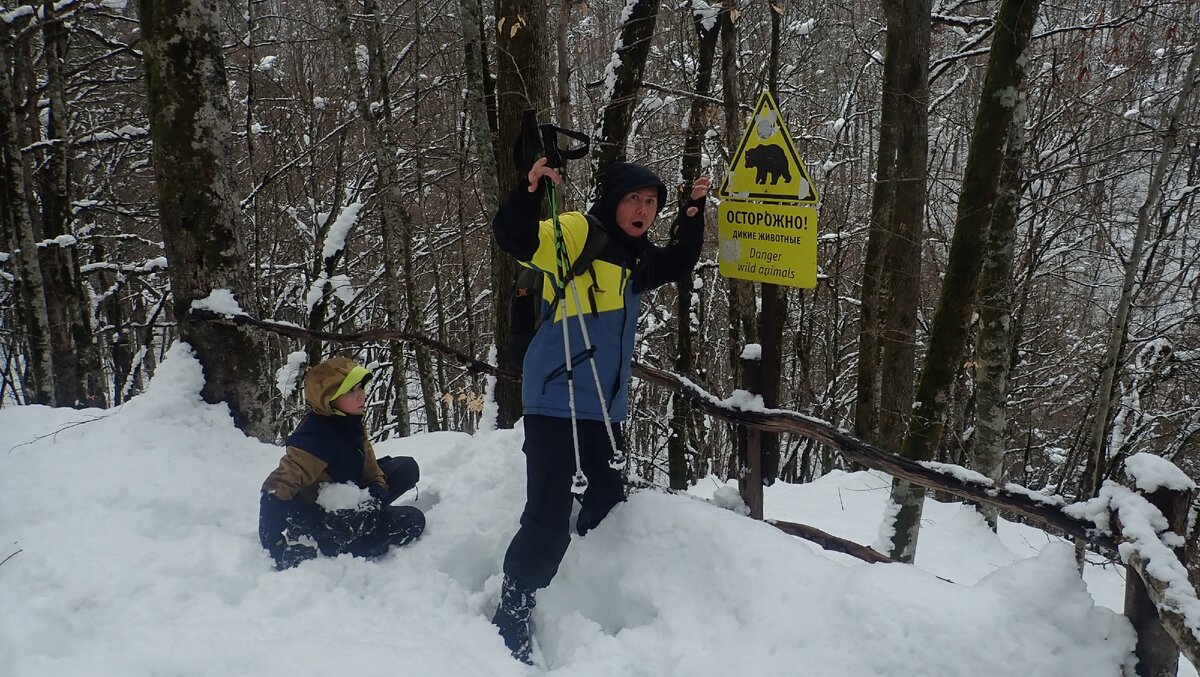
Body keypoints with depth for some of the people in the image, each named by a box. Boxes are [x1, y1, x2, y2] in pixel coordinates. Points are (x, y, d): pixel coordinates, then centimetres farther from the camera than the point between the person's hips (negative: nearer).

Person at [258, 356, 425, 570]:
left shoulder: (350, 423, -6)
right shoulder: (318, 438, -33)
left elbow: (370, 468, 4)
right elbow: (276, 490, -36)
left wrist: (377, 493, -16)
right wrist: (275, 548, -39)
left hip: (345, 502, 9)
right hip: (316, 519, -8)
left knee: (407, 468, 6)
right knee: (412, 521, -16)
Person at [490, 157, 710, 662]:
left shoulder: (633, 258, 17)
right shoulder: (575, 232, -8)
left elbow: (678, 265, 34)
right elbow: (514, 239, -21)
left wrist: (693, 212, 22)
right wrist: (529, 193, -39)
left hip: (605, 407, 9)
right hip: (555, 401, -9)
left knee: (612, 505, 15)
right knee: (548, 520, -11)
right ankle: (510, 626, 3)